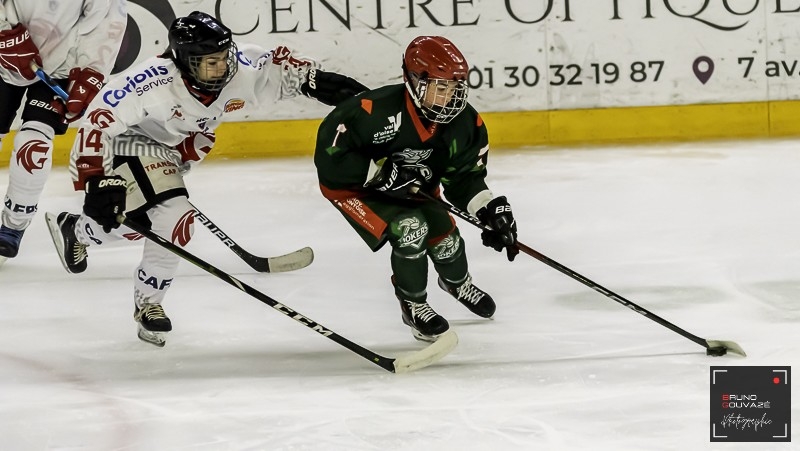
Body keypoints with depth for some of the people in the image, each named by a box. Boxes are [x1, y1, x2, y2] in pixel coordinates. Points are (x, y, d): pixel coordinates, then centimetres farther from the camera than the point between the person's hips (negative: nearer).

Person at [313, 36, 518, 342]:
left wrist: (491, 211, -21)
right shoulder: (377, 111, -38)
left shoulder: (465, 122, -18)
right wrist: (383, 173, -35)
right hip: (351, 185, -6)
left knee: (444, 235, -1)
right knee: (409, 227, -25)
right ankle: (413, 306, 2)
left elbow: (465, 176, -6)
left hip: (414, 186, 6)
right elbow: (329, 155, -34)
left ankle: (457, 282, 39)